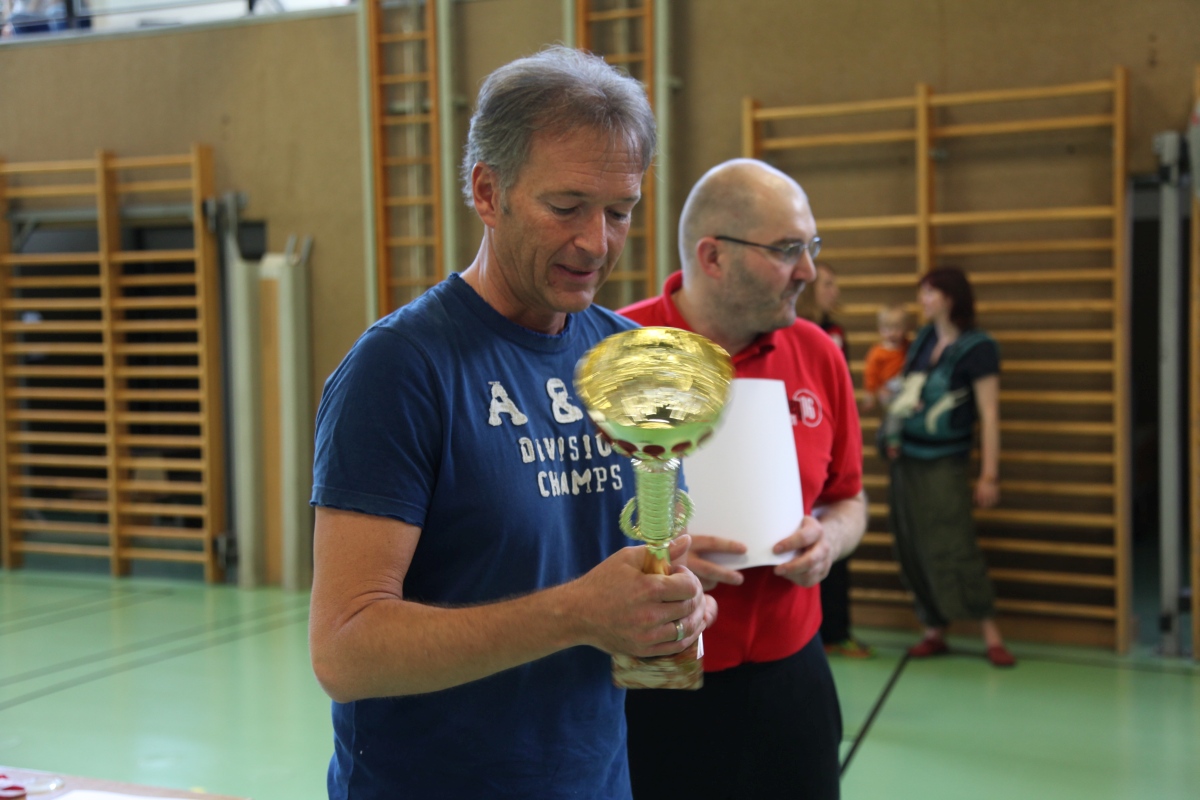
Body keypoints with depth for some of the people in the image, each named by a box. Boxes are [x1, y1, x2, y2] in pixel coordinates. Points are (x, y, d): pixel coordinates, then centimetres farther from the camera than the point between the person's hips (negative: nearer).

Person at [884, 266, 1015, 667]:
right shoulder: (923, 340, 9)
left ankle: (992, 636, 0)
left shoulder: (977, 347, -10)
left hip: (944, 463, -7)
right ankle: (934, 632, 16)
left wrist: (989, 475, -14)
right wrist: (893, 432, 9)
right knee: (913, 552, 7)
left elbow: (989, 415, -12)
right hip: (906, 458, 7)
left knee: (954, 550, -9)